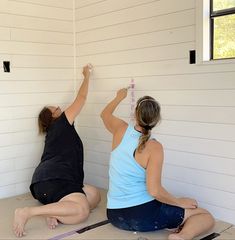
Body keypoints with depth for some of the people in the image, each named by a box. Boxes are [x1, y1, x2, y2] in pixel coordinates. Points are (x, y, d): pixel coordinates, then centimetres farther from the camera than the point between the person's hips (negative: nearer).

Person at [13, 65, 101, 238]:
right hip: (53, 180, -10)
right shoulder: (61, 124, 8)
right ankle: (27, 212, -29)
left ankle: (54, 209, -13)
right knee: (82, 211, -30)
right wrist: (87, 76, 24)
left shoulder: (53, 133, 29)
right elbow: (81, 98, 13)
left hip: (44, 183, 10)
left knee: (94, 195, 5)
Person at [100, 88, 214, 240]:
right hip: (142, 214, -6)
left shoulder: (121, 130, -2)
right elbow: (154, 191, -22)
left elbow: (105, 114, 22)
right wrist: (179, 202, -6)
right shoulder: (154, 147, -16)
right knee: (206, 216, 2)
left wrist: (120, 97, 39)